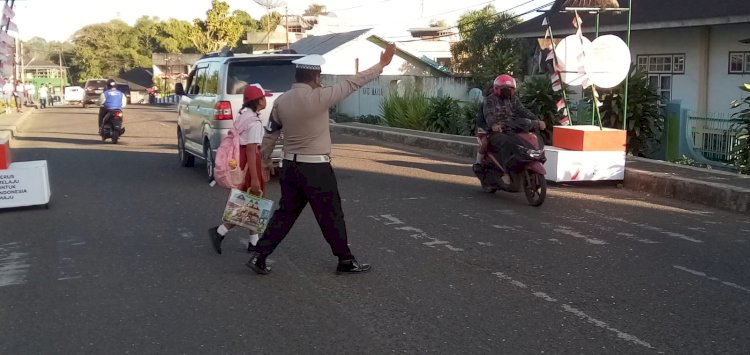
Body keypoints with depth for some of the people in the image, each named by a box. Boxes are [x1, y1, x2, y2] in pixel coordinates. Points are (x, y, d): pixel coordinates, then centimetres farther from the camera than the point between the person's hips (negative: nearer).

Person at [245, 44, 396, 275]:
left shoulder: (281, 101, 2)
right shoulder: (318, 98, -17)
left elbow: (270, 134, 10)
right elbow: (352, 84, -11)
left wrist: (265, 161, 24)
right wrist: (381, 64, -3)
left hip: (290, 167, 6)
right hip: (316, 169, -6)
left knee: (285, 213, 15)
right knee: (331, 216, 7)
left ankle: (259, 256, 12)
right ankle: (346, 261, 19)